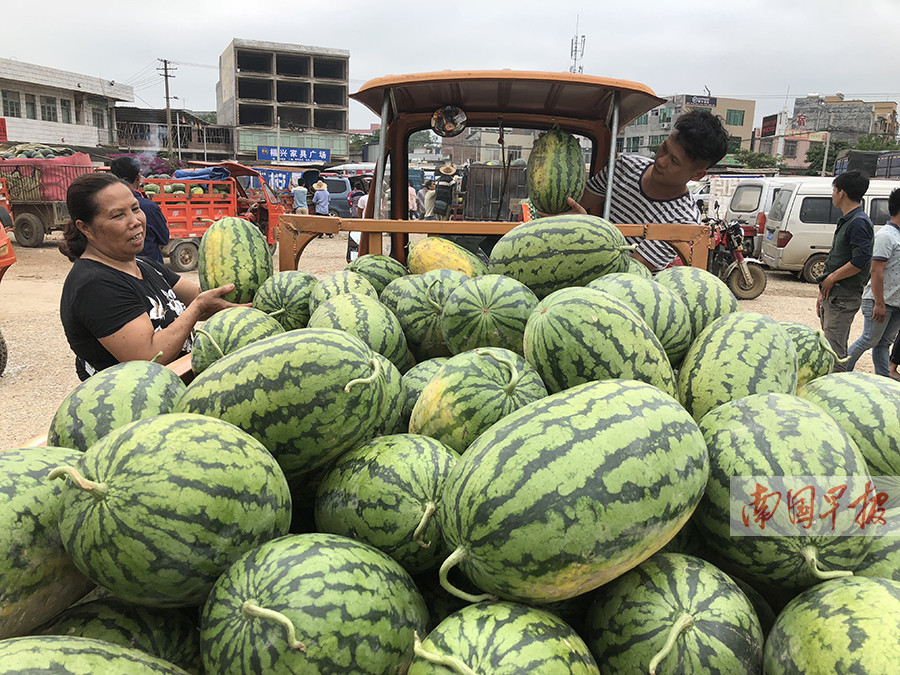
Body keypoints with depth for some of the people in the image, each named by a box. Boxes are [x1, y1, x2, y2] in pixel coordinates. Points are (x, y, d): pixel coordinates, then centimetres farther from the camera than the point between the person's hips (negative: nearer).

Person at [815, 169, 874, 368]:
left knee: (834, 349, -10)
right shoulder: (845, 221, 17)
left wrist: (831, 279, -13)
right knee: (834, 346, 16)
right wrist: (823, 292, 20)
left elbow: (861, 261, -24)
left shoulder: (859, 222, -14)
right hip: (833, 295, 10)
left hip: (844, 297, -10)